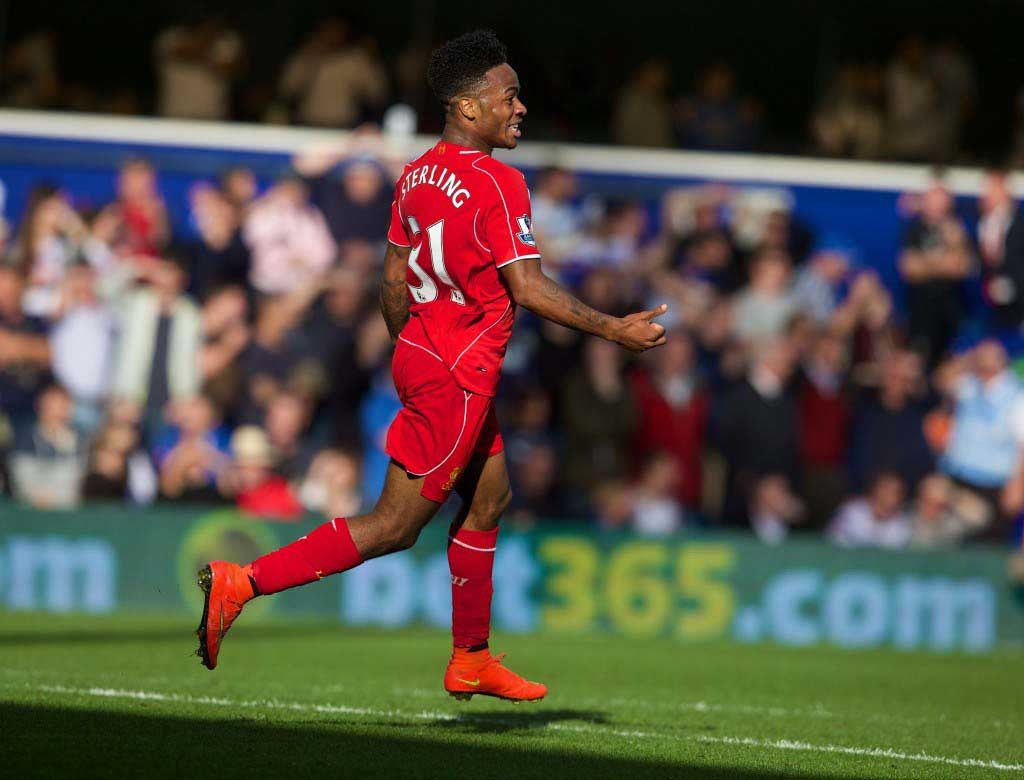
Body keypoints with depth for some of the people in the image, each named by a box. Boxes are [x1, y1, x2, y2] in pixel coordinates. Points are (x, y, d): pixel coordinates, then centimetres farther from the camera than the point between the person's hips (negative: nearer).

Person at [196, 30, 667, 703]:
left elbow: (393, 279, 13)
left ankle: (471, 660, 27)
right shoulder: (498, 183, -17)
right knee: (395, 526, -5)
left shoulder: (416, 177, 7)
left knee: (490, 497, 20)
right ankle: (243, 582, -11)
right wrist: (614, 330, -13)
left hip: (421, 353, 10)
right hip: (459, 375, -9)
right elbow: (529, 288, -20)